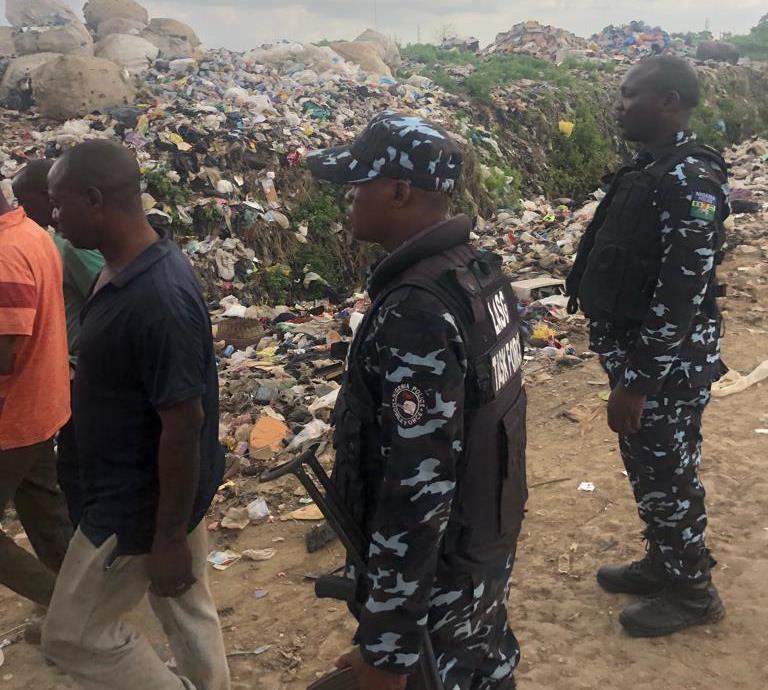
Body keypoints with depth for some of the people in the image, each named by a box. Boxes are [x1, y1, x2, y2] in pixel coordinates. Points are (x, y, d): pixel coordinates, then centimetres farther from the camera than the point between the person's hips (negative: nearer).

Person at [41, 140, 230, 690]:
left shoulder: (156, 299, -31)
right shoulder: (139, 268, 1)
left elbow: (184, 424, -27)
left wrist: (169, 537, -20)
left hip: (142, 501, -9)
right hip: (167, 487, 9)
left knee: (73, 633, 9)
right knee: (186, 607, 24)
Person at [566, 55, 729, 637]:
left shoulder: (689, 177, -22)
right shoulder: (651, 167, 8)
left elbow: (681, 292, -26)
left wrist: (636, 382, -24)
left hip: (667, 366, -9)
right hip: (637, 353, 9)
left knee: (669, 478, 7)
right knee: (647, 471, 21)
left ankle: (692, 591, 27)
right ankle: (664, 564, 41)